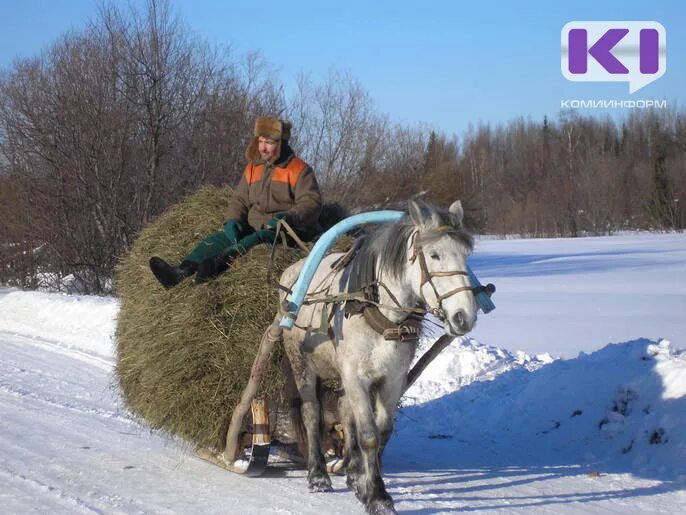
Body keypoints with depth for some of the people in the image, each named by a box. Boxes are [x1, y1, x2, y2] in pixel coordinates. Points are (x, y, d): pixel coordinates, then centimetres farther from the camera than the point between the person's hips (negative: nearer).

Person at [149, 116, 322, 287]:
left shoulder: (299, 170, -4)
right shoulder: (253, 168, 16)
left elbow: (311, 203, -13)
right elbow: (240, 199, 17)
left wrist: (290, 217, -31)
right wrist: (233, 220, -4)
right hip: (255, 229, 7)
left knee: (259, 239, -37)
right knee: (220, 239, -18)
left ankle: (215, 266, -64)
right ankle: (183, 271, -42)